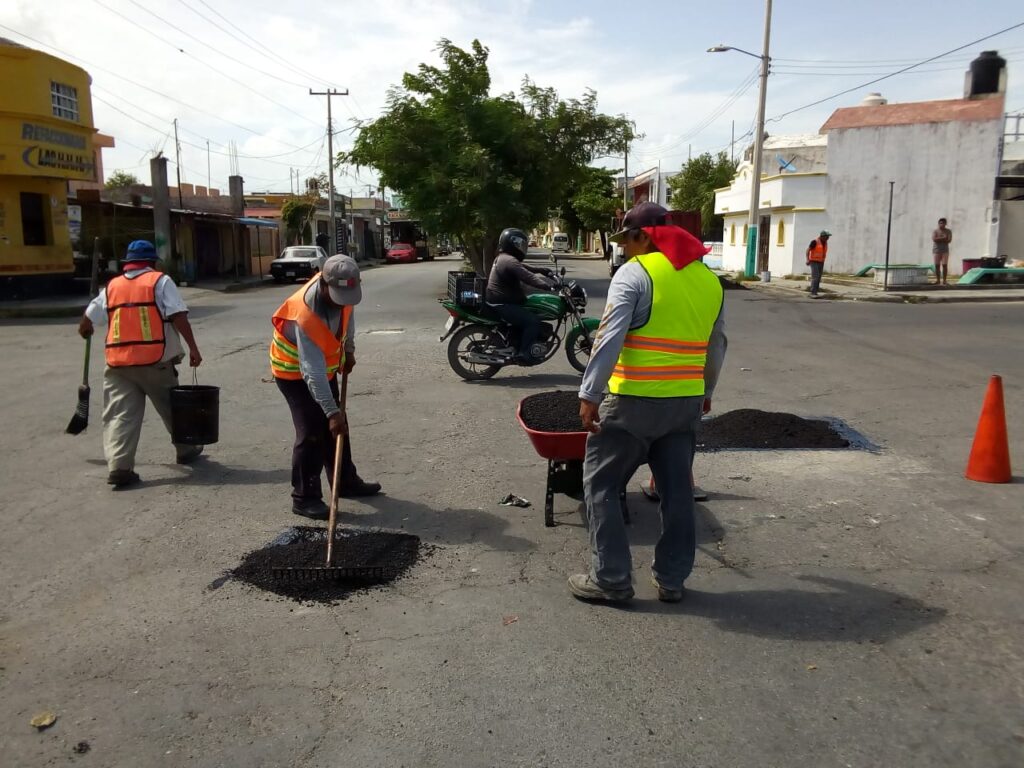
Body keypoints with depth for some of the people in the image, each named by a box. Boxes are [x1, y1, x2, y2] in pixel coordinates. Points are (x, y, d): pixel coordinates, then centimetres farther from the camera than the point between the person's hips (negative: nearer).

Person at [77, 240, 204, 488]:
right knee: (173, 408, 15)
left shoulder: (112, 286, 13)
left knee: (120, 414, 2)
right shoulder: (160, 281, 1)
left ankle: (119, 466, -9)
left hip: (118, 362, 3)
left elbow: (86, 322, 21)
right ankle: (185, 450, 30)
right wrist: (193, 347, -11)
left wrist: (85, 331, 43)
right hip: (155, 361, -3)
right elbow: (178, 317, -11)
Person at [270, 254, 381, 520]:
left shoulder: (340, 290, -18)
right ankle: (304, 497, -1)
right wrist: (332, 411, -38)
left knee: (337, 426, 13)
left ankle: (346, 481, 27)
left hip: (326, 365, 8)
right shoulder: (305, 315, -39)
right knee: (311, 432, -11)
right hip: (294, 372, -8)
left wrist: (348, 349, 11)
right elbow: (313, 373, -39)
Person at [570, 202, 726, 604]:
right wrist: (706, 391, 32)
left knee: (601, 485, 6)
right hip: (686, 401, 7)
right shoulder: (709, 279, 11)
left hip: (635, 401, -6)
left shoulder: (635, 273, -9)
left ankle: (611, 578, 10)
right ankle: (672, 580, 21)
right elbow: (716, 346, 19)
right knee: (677, 490, 13)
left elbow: (609, 339, -17)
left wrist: (589, 395, -15)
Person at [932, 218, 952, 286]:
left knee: (945, 265, -6)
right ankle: (938, 280, 8)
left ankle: (944, 280, -3)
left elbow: (949, 240, -9)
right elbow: (934, 239, -14)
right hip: (936, 250, 0)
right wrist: (943, 238, -14)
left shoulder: (948, 231, 4)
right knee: (937, 265, 0)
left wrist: (939, 239, -11)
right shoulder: (935, 231, 3)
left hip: (945, 250, 0)